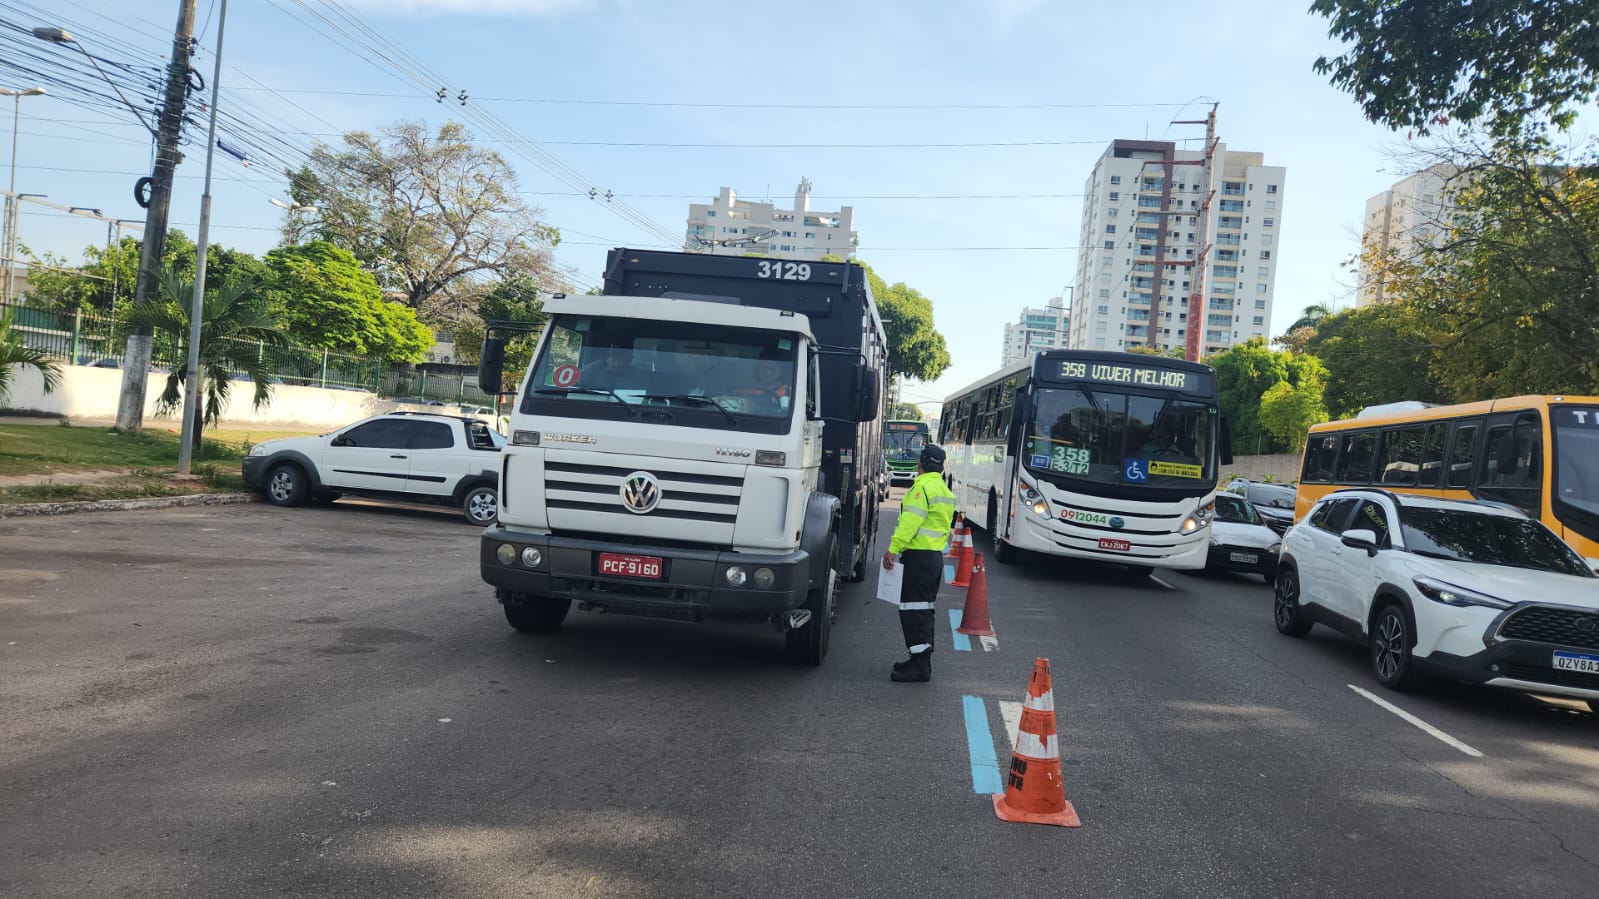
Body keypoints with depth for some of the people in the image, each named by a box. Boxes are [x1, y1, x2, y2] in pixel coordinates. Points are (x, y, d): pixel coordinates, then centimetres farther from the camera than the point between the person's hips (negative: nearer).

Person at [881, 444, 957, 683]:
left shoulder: (923, 487, -14)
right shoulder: (944, 490, 17)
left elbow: (910, 522, -21)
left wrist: (892, 549, -21)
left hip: (918, 556, -10)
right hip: (935, 555, 10)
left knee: (913, 609, -9)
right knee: (924, 608, 16)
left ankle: (920, 665, -11)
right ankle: (921, 660, 23)